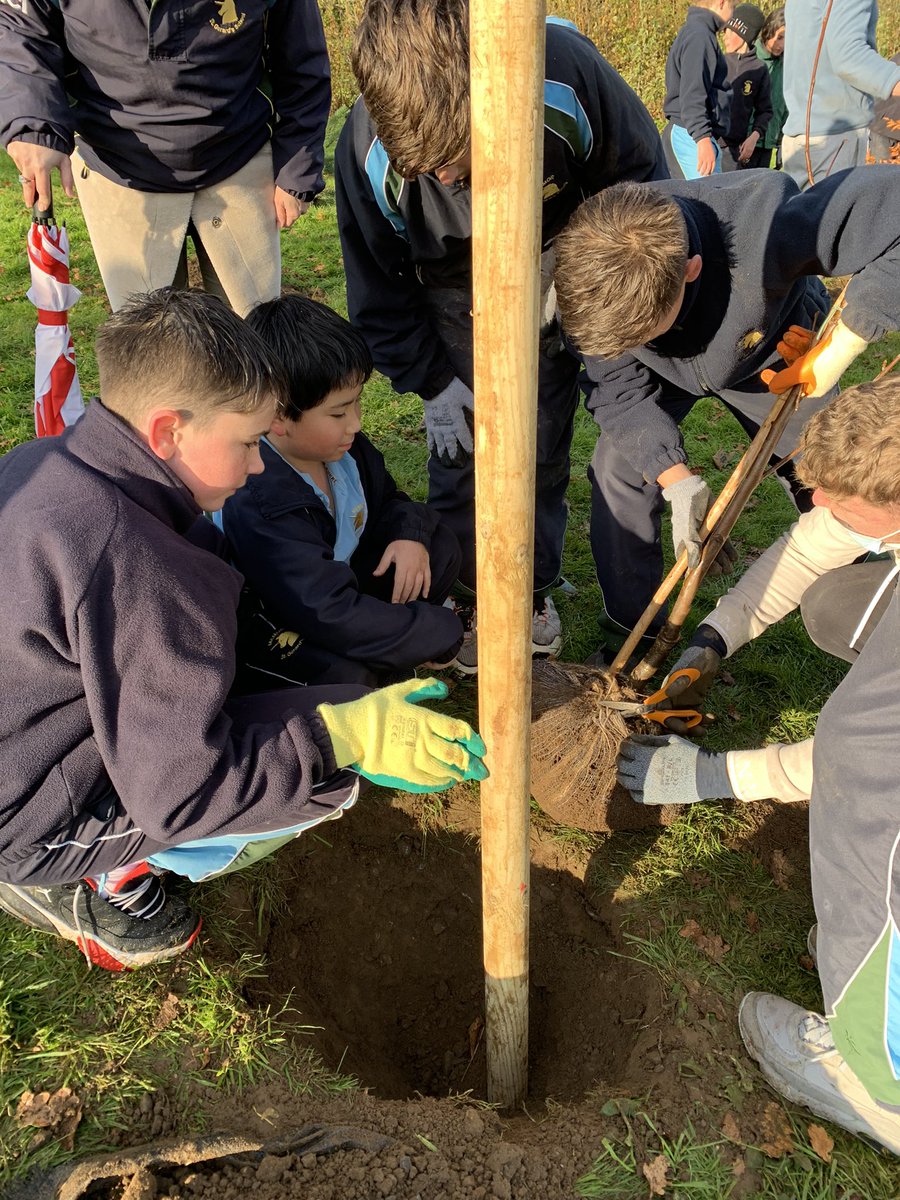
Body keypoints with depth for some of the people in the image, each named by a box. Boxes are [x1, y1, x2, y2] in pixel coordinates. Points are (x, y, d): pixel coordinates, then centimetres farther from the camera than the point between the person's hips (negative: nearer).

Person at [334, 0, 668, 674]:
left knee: (544, 448, 6)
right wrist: (429, 380, -9)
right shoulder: (367, 151, -30)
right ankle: (470, 601, 21)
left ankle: (535, 591, 28)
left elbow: (641, 171, -12)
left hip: (560, 289, 0)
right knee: (460, 456, -1)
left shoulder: (566, 69, -35)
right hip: (456, 306, 0)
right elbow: (379, 288, -12)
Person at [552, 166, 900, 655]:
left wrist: (834, 355, -38)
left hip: (772, 357, 0)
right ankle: (628, 630, 3)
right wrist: (677, 481, -36)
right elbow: (619, 388, -26)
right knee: (617, 468, -16)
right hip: (664, 372, 1)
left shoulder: (763, 225, -47)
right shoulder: (593, 277, -36)